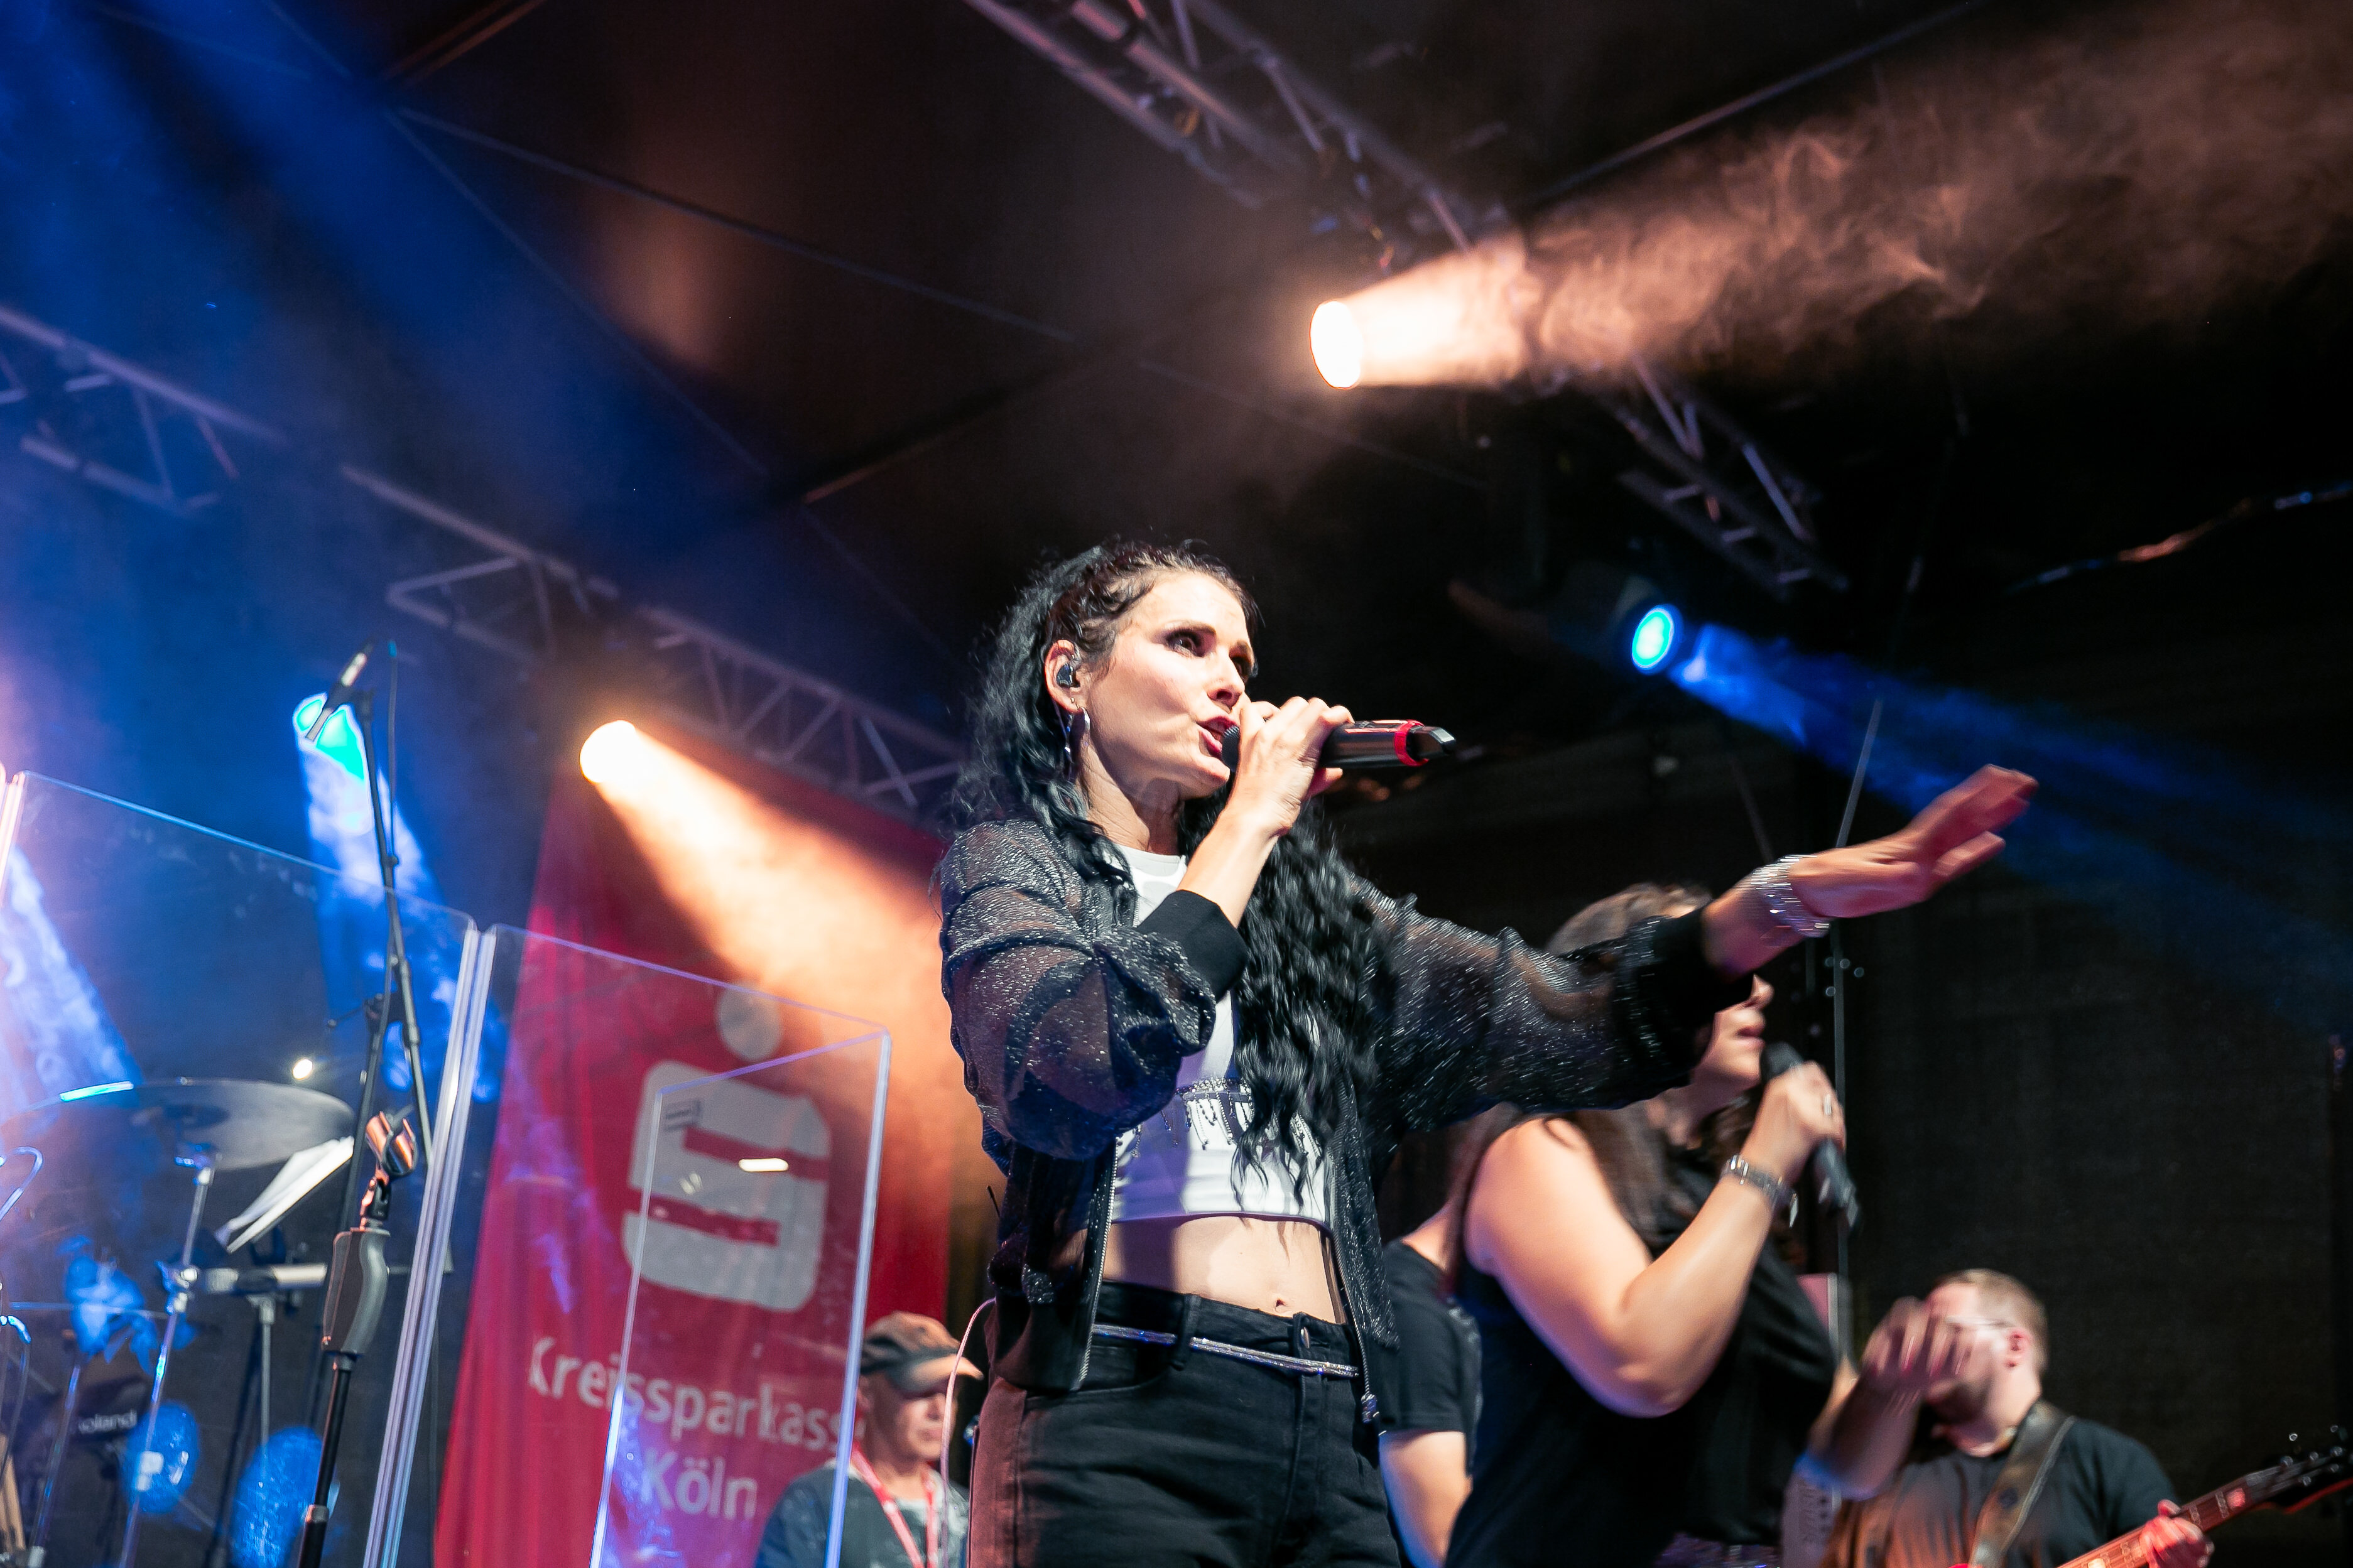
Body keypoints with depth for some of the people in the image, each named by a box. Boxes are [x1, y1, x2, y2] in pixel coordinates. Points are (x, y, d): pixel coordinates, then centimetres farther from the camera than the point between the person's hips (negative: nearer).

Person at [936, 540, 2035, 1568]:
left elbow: (1560, 1023, 7)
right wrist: (1251, 820, -6)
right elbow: (1085, 1071, -17)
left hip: (1332, 1441, 5)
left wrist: (1791, 899, -7)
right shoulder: (1010, 862, 6)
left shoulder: (1304, 902, 20)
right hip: (1124, 1425, -5)